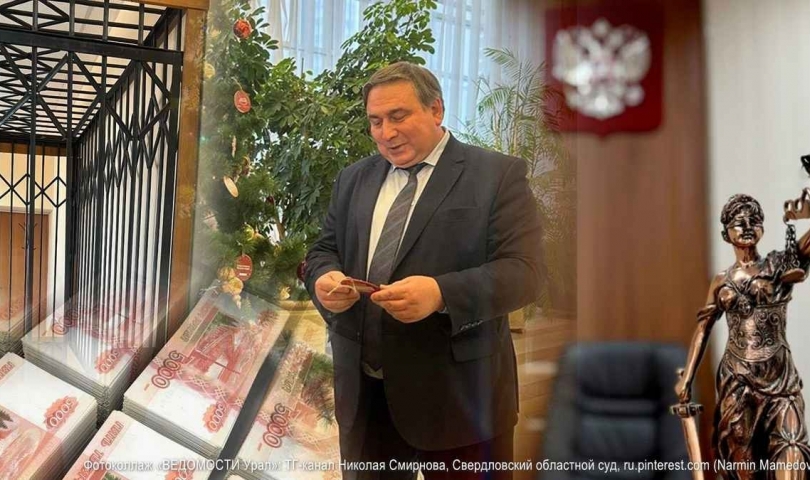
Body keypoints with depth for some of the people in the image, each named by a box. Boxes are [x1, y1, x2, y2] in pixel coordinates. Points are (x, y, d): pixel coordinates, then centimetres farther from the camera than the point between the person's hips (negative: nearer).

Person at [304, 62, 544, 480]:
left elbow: (522, 271, -13)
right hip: (363, 390, 5)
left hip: (456, 390, -4)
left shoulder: (498, 175, -5)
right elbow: (324, 250, 14)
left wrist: (440, 293, -28)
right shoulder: (353, 179, 13)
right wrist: (326, 278, -10)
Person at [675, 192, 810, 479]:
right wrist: (686, 378, 9)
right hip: (737, 379, 2)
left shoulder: (780, 266, 2)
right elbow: (703, 329, 13)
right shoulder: (722, 282, 8)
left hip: (781, 377, -2)